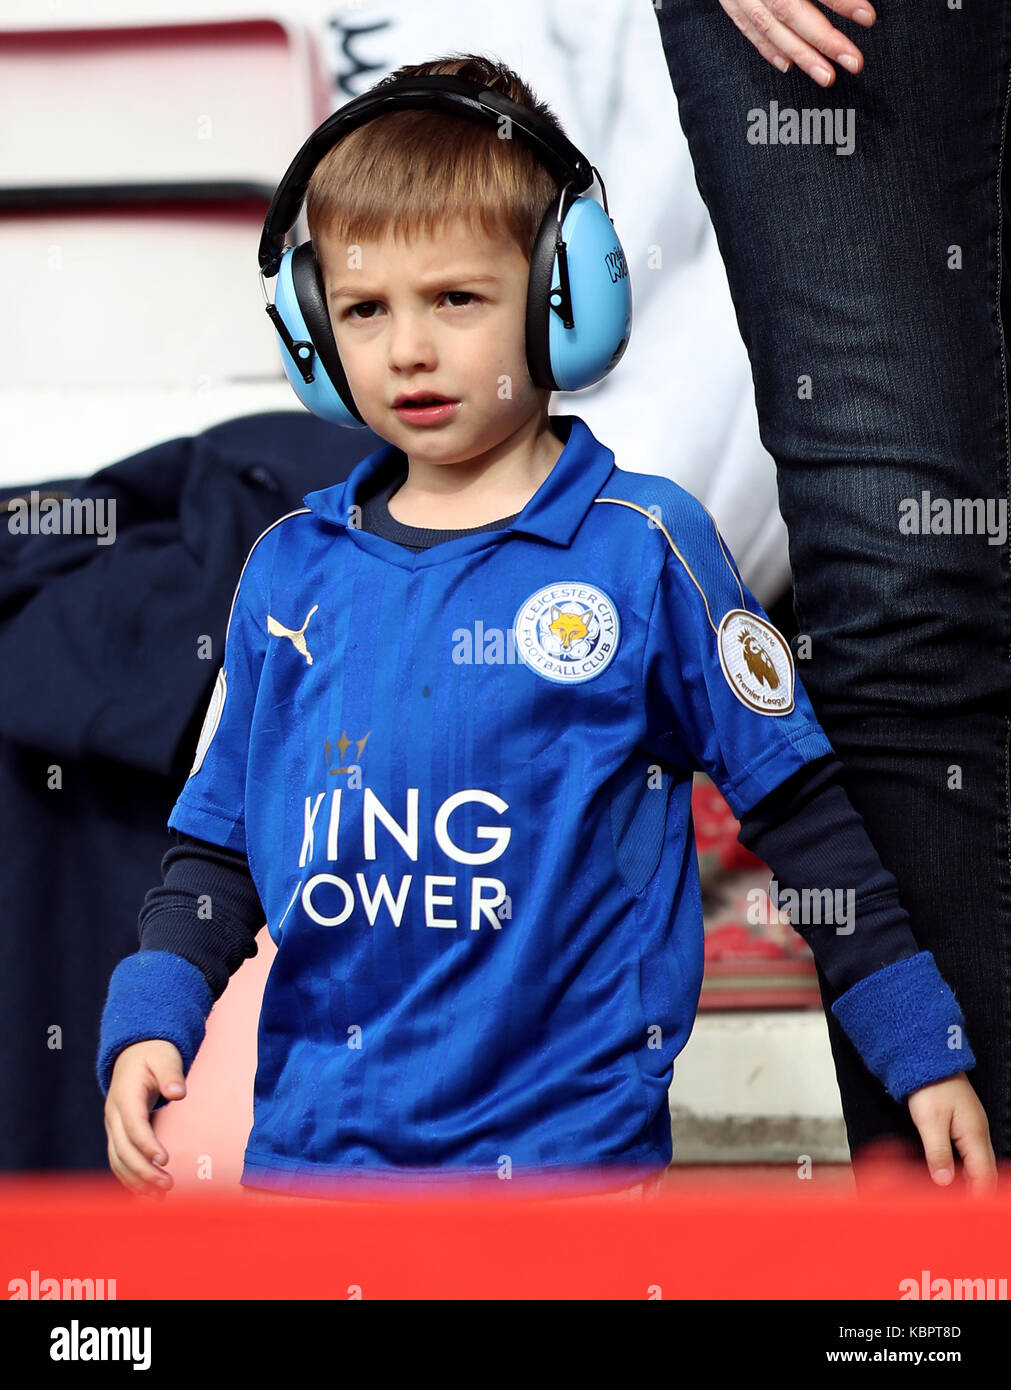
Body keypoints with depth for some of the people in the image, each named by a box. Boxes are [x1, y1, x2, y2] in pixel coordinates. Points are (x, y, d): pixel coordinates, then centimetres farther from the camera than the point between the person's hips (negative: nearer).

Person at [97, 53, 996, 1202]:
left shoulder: (647, 548, -3)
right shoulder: (289, 569, 8)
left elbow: (802, 812, 1)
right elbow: (219, 840, 16)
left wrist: (925, 1052, 1)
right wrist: (149, 1020, 1)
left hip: (568, 1146, -3)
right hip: (309, 1145, 4)